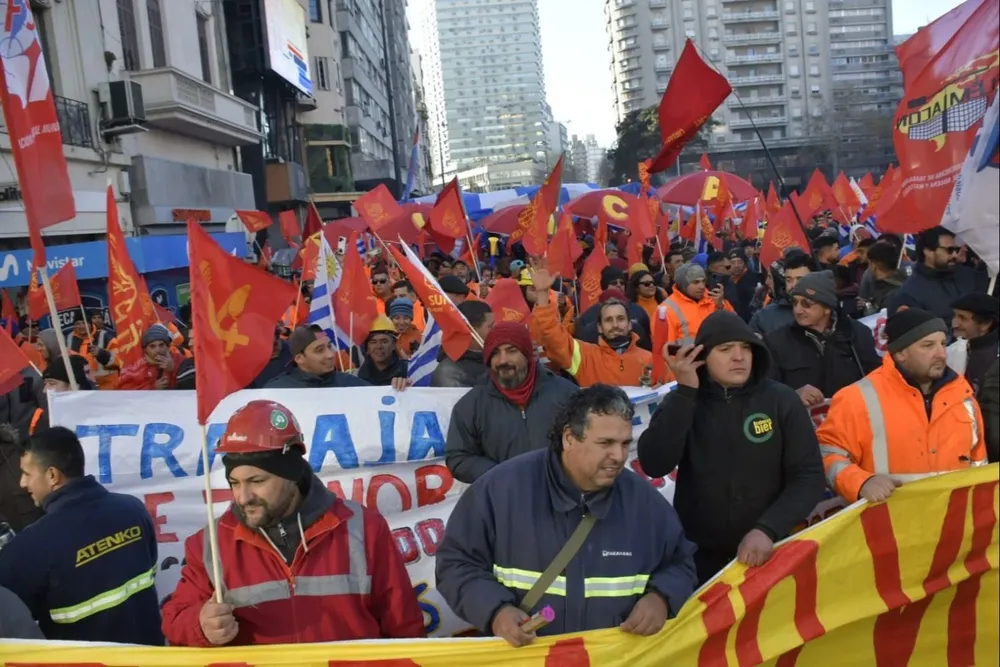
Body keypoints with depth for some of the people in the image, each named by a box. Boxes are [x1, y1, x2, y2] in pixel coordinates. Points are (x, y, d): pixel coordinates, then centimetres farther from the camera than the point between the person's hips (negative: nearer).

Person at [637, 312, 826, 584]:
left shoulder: (781, 400, -4)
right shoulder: (682, 402, -3)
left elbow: (809, 476, -7)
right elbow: (654, 466, -17)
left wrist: (768, 529, -21)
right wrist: (685, 391, -20)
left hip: (768, 552, 0)